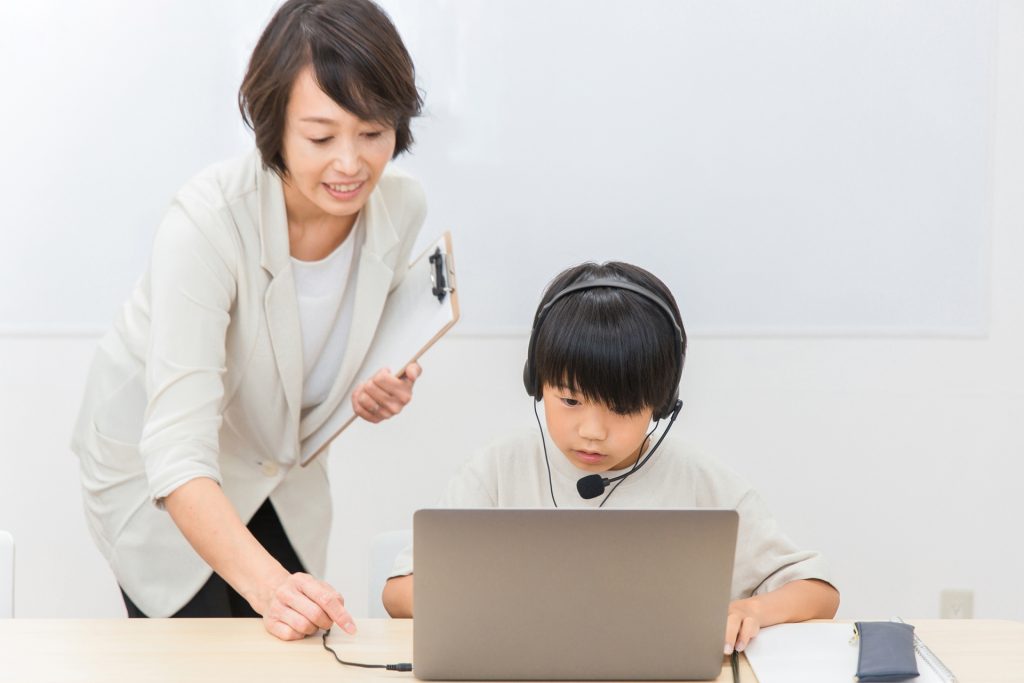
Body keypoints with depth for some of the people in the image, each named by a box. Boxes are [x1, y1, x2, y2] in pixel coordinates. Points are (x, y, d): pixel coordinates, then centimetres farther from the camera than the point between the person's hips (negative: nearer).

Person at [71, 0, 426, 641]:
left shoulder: (401, 208, -17)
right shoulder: (209, 221, -35)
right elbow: (177, 454, -41)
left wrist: (380, 386, -16)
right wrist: (269, 586, -55)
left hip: (282, 465, 5)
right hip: (156, 469, -5)